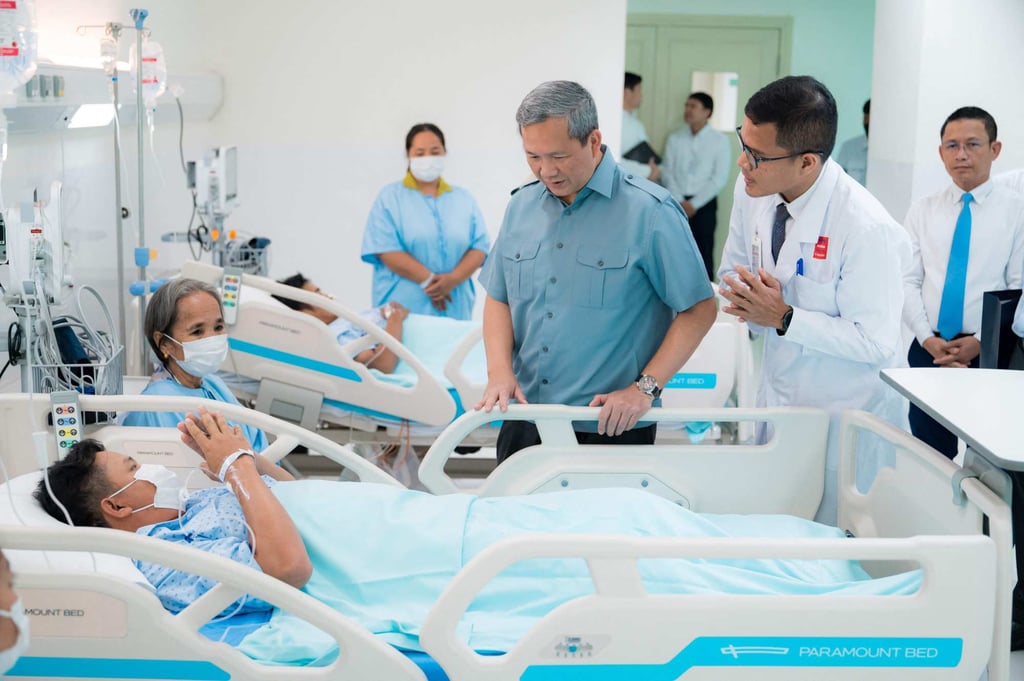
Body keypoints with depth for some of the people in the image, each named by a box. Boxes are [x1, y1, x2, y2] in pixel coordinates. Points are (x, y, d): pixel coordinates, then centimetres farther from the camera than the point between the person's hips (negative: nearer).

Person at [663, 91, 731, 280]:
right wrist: (679, 201, -9)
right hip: (677, 203, 2)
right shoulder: (675, 139, 7)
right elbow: (669, 174, 4)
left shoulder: (719, 141, -1)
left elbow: (719, 179, -5)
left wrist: (694, 204, -10)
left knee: (703, 254, 0)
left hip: (704, 205, -2)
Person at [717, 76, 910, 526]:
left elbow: (876, 343, -22)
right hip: (777, 397, 6)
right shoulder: (751, 190, -8)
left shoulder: (865, 229, -28)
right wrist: (748, 301, -14)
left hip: (845, 417, -6)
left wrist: (784, 318, -26)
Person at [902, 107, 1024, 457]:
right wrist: (928, 339, -10)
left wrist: (981, 342, -13)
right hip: (928, 350, 2)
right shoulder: (923, 210, 7)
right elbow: (907, 281, 2)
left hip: (990, 353, -2)